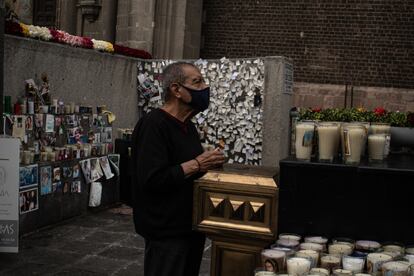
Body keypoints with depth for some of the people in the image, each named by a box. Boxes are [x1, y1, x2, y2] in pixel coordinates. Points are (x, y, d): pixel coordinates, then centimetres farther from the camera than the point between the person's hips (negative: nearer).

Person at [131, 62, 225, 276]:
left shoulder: (187, 126, 12)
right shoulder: (153, 125, -18)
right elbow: (152, 179, -28)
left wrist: (208, 163, 2)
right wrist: (196, 165, -23)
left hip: (191, 226, 9)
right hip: (166, 232, -9)